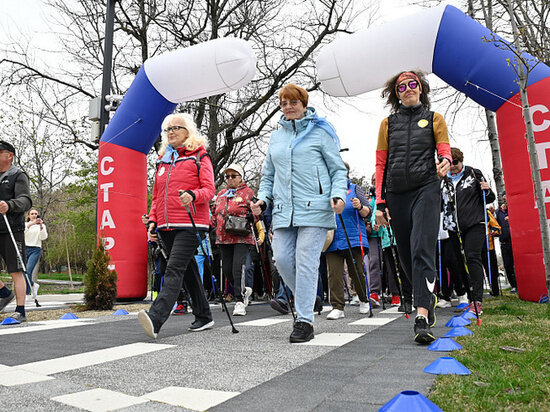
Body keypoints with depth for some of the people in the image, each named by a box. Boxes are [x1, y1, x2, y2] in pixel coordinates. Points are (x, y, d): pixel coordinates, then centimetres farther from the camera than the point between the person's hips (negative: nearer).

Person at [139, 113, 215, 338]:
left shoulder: (199, 156, 3)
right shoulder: (162, 160, 20)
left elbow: (209, 189, -6)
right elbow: (157, 195, 22)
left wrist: (193, 195, -26)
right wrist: (152, 221, 10)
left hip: (190, 224, -6)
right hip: (166, 226, 7)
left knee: (174, 269, -17)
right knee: (188, 270, 11)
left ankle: (155, 318, -26)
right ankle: (204, 317, 22)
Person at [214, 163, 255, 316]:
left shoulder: (248, 192, 4)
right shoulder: (221, 194, 20)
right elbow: (215, 214, 28)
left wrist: (248, 220, -14)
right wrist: (213, 222, 12)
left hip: (242, 237, -6)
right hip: (224, 238, 6)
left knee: (238, 268, -13)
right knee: (227, 270, 7)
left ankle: (239, 301, -4)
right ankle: (244, 290, 30)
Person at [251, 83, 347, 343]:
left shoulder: (321, 132, 7)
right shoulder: (276, 137, 20)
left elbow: (338, 170, 5)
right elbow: (268, 175, 23)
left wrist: (338, 195, -12)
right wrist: (262, 199, 6)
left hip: (314, 208, -4)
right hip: (283, 210, 5)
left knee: (306, 261, -8)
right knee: (282, 258, -2)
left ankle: (304, 321, 1)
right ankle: (306, 300, 24)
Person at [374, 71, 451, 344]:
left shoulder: (434, 118, 12)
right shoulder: (388, 123, 14)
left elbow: (444, 150, 6)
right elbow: (381, 164, 10)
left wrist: (445, 162, -21)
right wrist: (380, 202, 3)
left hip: (425, 190, -2)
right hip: (396, 194, 3)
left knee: (422, 249, -16)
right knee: (406, 254, 8)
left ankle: (422, 317, -18)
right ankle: (428, 297, 32)